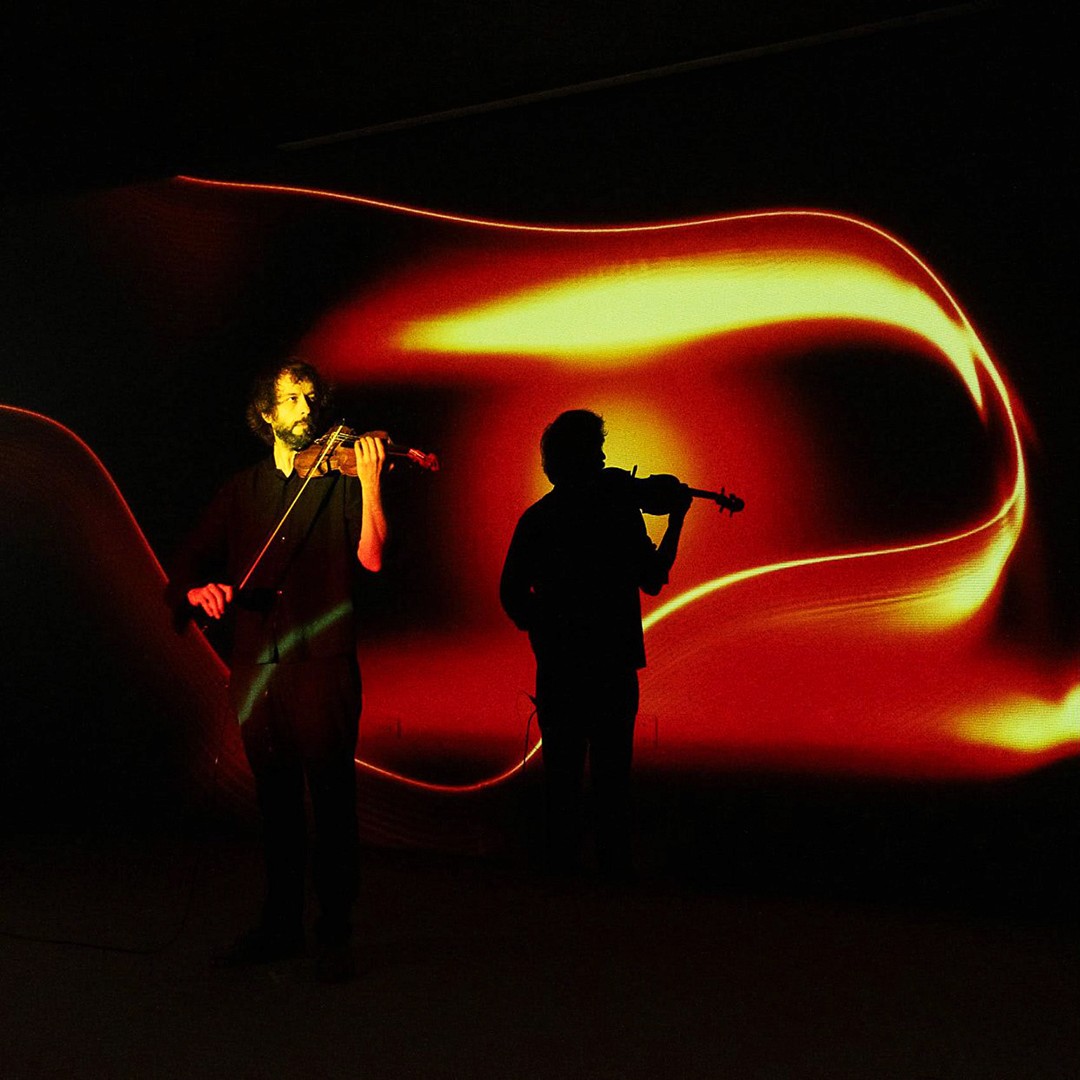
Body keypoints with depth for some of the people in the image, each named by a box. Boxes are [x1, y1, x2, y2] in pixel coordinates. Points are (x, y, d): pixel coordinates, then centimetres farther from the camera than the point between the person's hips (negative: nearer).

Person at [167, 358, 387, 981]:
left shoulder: (341, 481, 3)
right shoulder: (244, 491, 15)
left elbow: (371, 557, -11)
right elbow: (192, 562, 12)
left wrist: (370, 482, -22)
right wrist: (200, 589, -11)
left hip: (323, 664, -4)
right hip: (256, 666, 4)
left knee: (333, 800, -2)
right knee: (276, 802, 13)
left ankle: (337, 934, 9)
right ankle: (280, 925, 26)